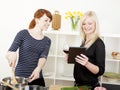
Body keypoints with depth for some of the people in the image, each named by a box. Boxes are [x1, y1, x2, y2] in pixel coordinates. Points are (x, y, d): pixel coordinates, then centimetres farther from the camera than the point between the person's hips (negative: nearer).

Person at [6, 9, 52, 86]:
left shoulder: (47, 41, 7)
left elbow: (43, 57, -9)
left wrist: (38, 69, -30)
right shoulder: (23, 34, -4)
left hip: (37, 78, 3)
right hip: (20, 76, -3)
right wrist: (12, 54, -32)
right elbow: (8, 54, -9)